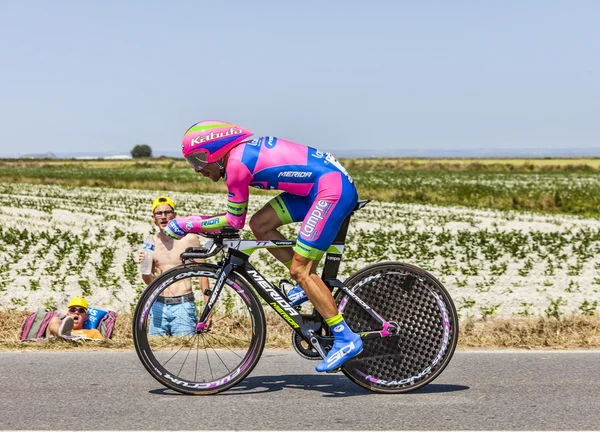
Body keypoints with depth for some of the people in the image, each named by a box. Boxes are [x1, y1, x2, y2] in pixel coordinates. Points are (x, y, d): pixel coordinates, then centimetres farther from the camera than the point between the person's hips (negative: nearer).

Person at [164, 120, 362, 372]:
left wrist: (188, 224, 0)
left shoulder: (237, 163, -14)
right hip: (316, 187, 10)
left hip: (334, 189, -10)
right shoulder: (243, 150, 13)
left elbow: (235, 221, -7)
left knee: (299, 270, -8)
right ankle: (307, 284, 17)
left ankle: (346, 339, -5)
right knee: (260, 224, 7)